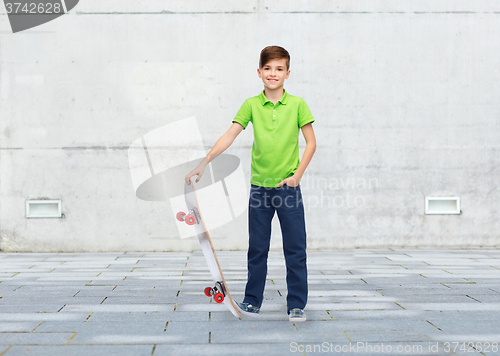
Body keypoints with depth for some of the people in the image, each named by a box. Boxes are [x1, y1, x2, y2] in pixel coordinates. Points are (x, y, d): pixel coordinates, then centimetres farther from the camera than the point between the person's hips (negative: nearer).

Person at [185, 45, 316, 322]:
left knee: (295, 249, 2)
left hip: (288, 187, -1)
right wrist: (203, 164, -12)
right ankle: (252, 302, 22)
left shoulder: (297, 104, -1)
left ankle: (296, 305, 13)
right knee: (257, 249, 10)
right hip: (259, 186, 1)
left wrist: (297, 175, -7)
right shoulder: (251, 105, 3)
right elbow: (229, 136, -3)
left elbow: (311, 142, 1)